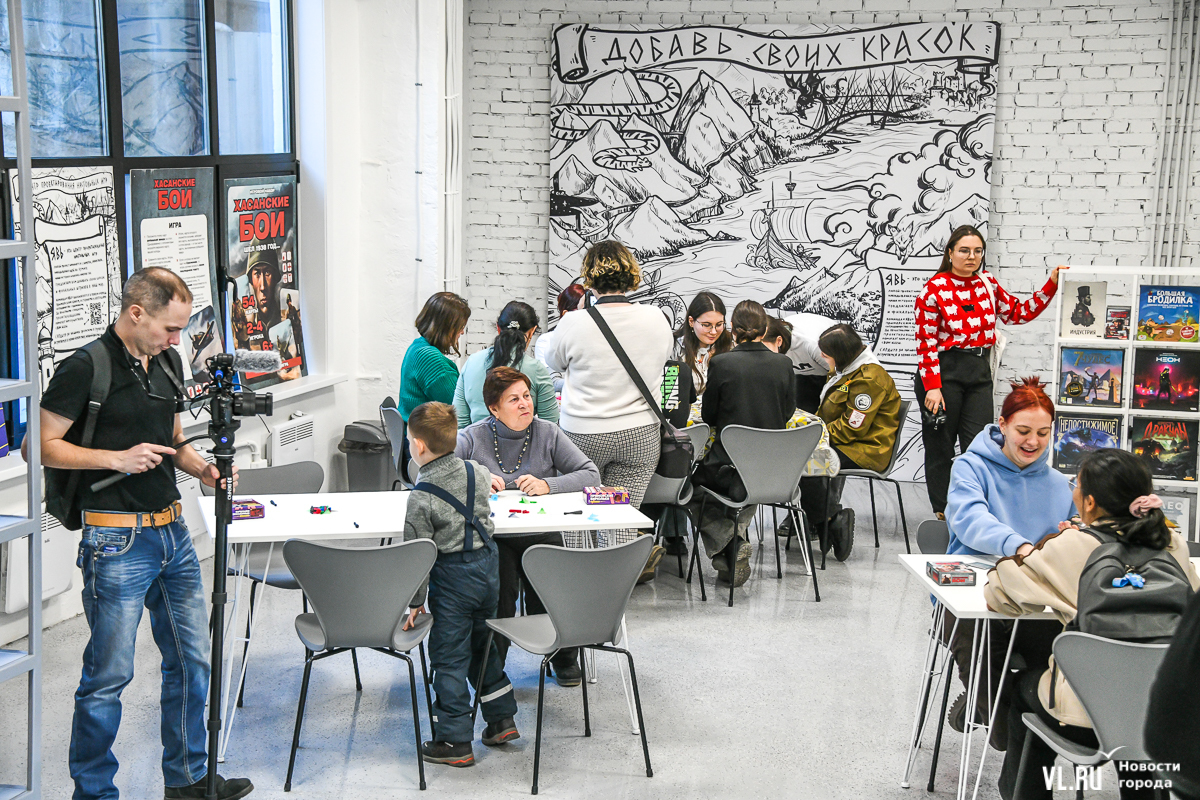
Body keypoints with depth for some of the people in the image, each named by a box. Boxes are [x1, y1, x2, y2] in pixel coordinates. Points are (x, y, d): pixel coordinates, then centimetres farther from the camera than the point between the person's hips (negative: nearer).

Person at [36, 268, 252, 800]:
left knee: (192, 660, 14)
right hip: (118, 541, -8)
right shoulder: (86, 368, -12)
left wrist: (201, 468, 3)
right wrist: (116, 458, -21)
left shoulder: (167, 362, 11)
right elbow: (43, 446, -11)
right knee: (109, 675, 0)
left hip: (173, 531, 8)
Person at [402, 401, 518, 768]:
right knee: (482, 643, 23)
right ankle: (502, 719, 29)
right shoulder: (477, 472, -3)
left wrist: (416, 601, -7)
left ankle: (455, 742, 9)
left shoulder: (422, 496, -19)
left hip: (453, 576, -7)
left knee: (448, 658, 4)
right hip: (488, 564, 7)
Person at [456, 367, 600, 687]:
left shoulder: (547, 433, 5)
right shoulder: (472, 438, 3)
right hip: (490, 537, -1)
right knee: (499, 587, -26)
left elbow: (591, 474, -1)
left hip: (541, 533, 1)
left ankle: (564, 656, 14)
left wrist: (548, 485, -17)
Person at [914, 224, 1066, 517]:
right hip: (943, 372, -4)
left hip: (979, 372, 4)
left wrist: (1051, 285, 5)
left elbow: (1019, 313, 14)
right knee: (940, 447, 6)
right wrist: (932, 386, -16)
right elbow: (926, 342, -11)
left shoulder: (988, 283, 7)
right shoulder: (935, 289, -8)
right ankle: (941, 513, 17)